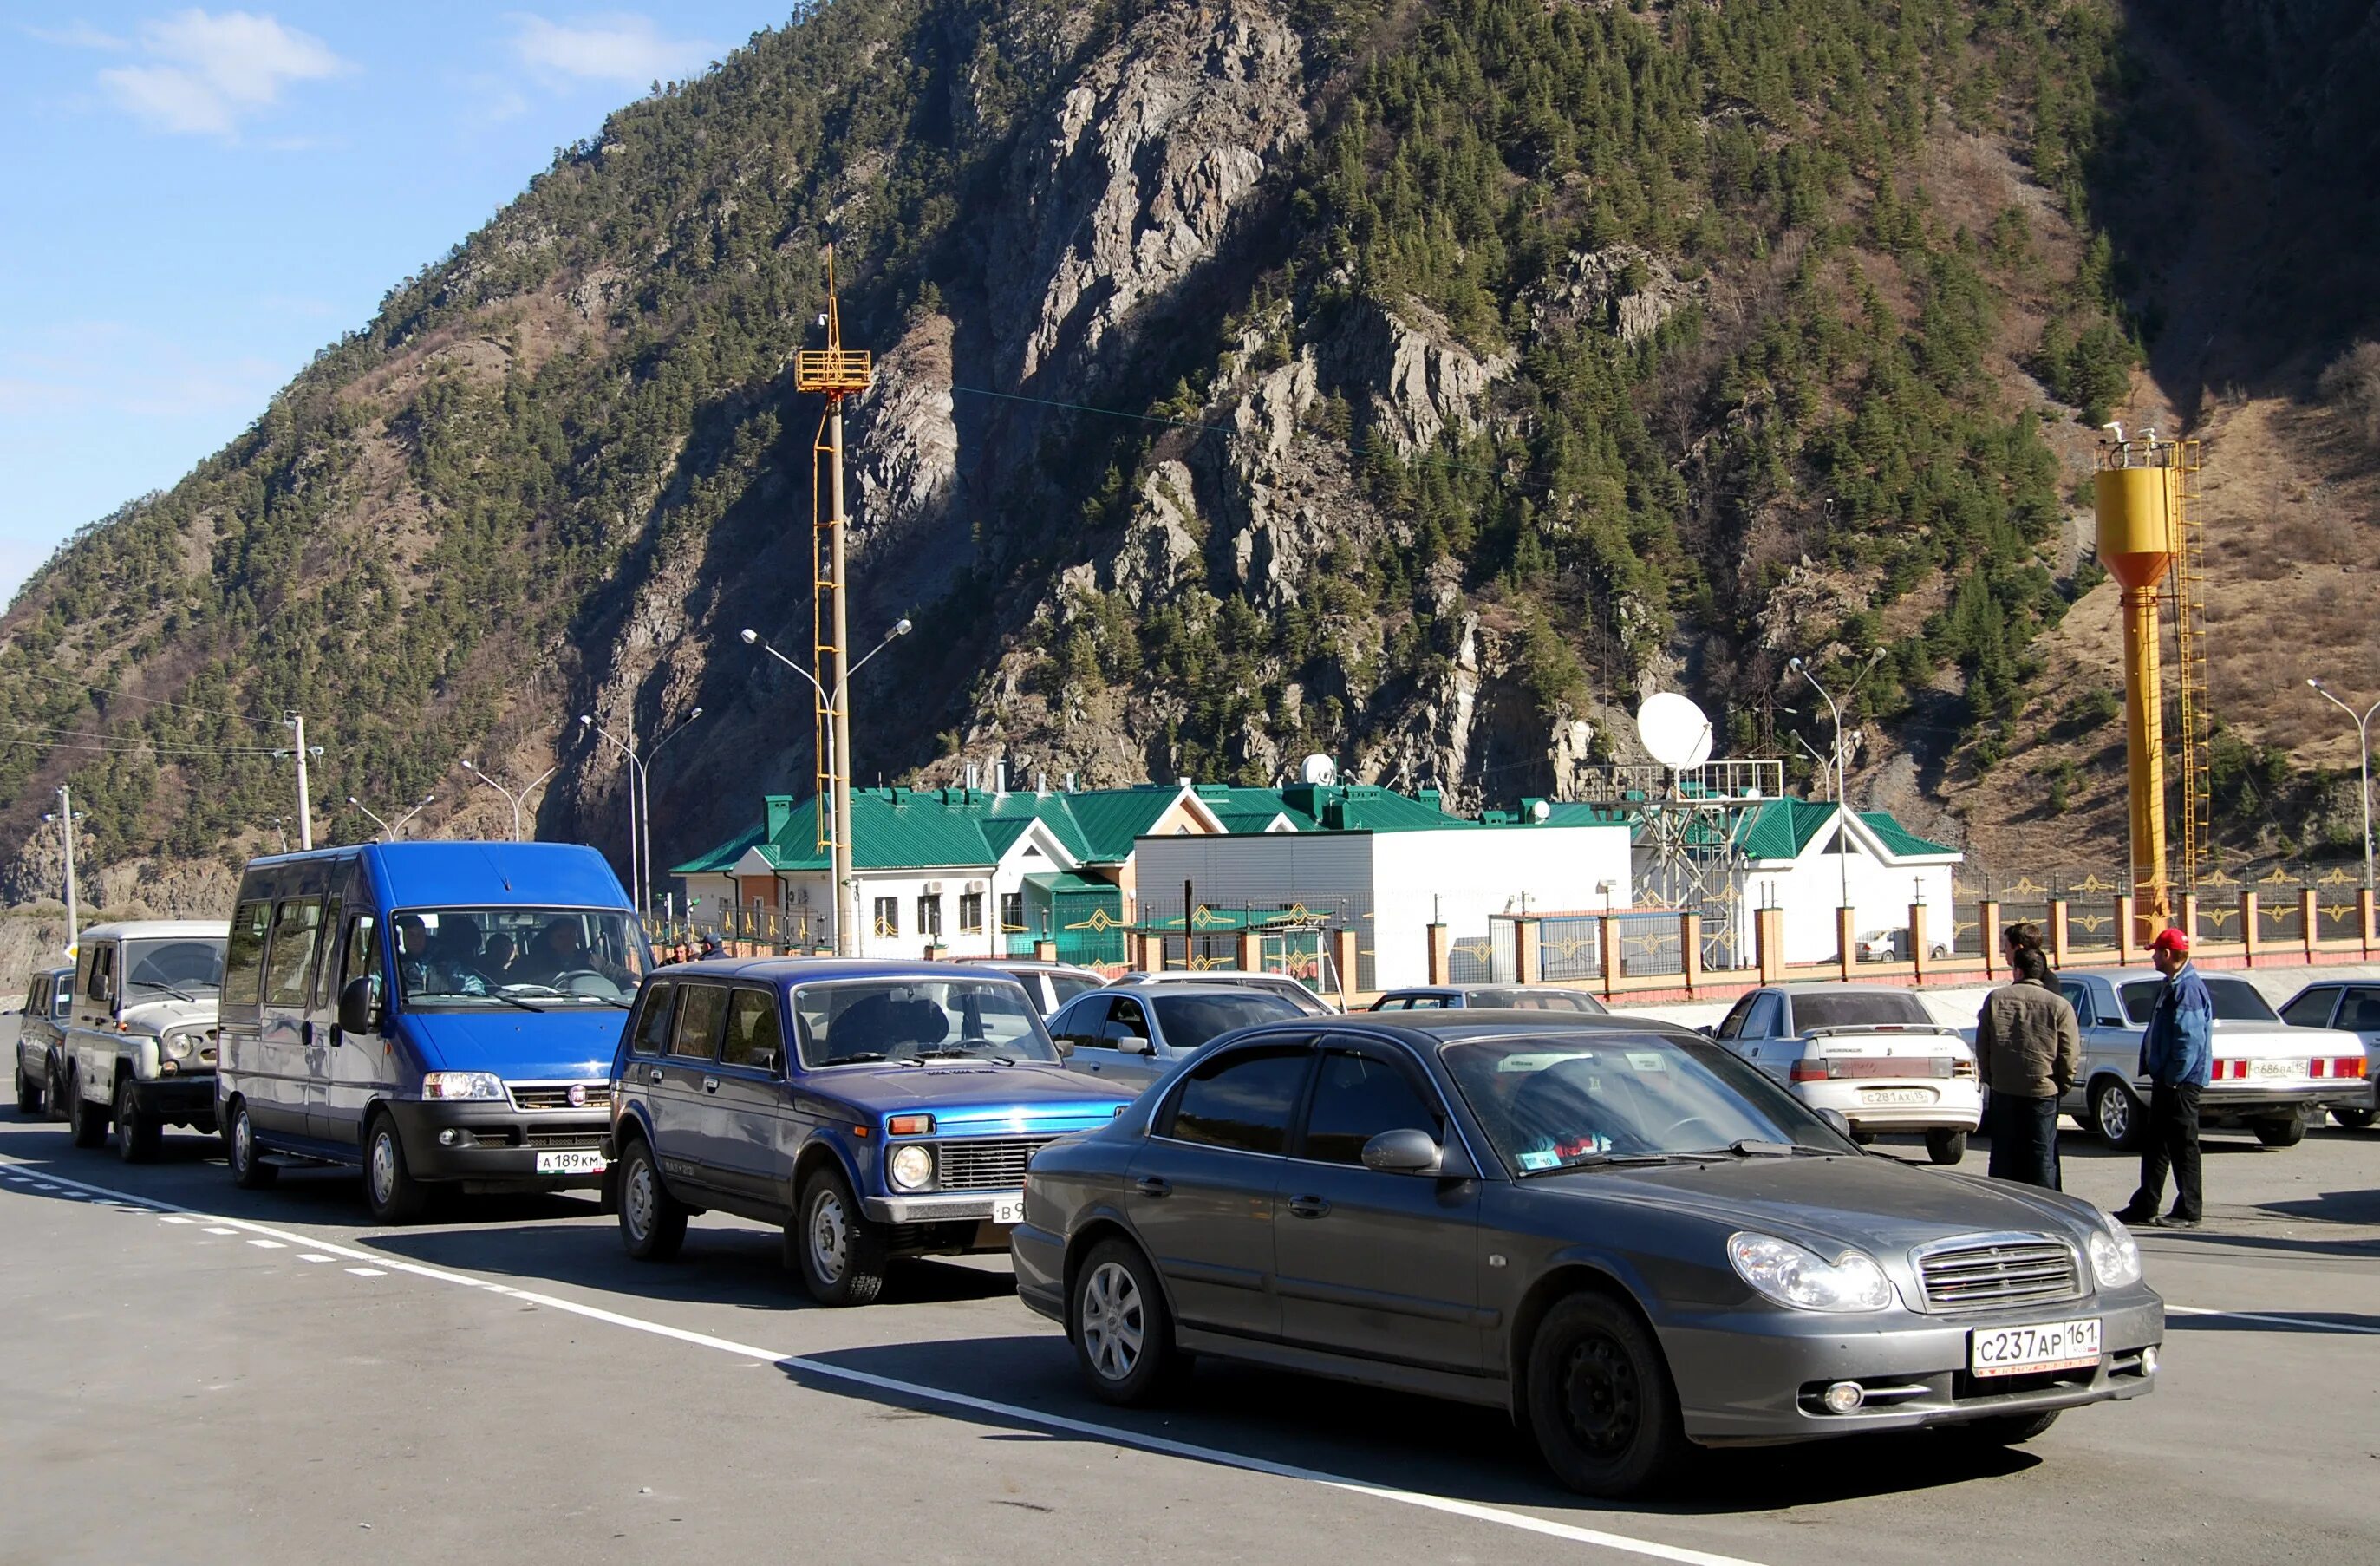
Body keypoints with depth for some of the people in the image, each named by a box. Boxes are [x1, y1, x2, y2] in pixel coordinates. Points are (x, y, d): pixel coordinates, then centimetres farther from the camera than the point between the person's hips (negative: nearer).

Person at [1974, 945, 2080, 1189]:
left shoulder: (1995, 999, 1)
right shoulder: (2058, 1005, -5)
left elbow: (1982, 1048, 6)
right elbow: (2070, 1055, -5)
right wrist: (2061, 1087, 8)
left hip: (2003, 1091, 2)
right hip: (2043, 1092, -2)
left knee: (2003, 1154, 10)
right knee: (2042, 1156, 3)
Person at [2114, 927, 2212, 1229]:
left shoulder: (2188, 988, -18)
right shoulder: (2173, 986, 15)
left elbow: (2191, 1039, -24)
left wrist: (2173, 1077, -21)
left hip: (2181, 1081, -11)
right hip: (2167, 1079, 11)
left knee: (2182, 1146, -4)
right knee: (2156, 1145, 14)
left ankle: (2188, 1212, 2)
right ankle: (2144, 1207, 20)